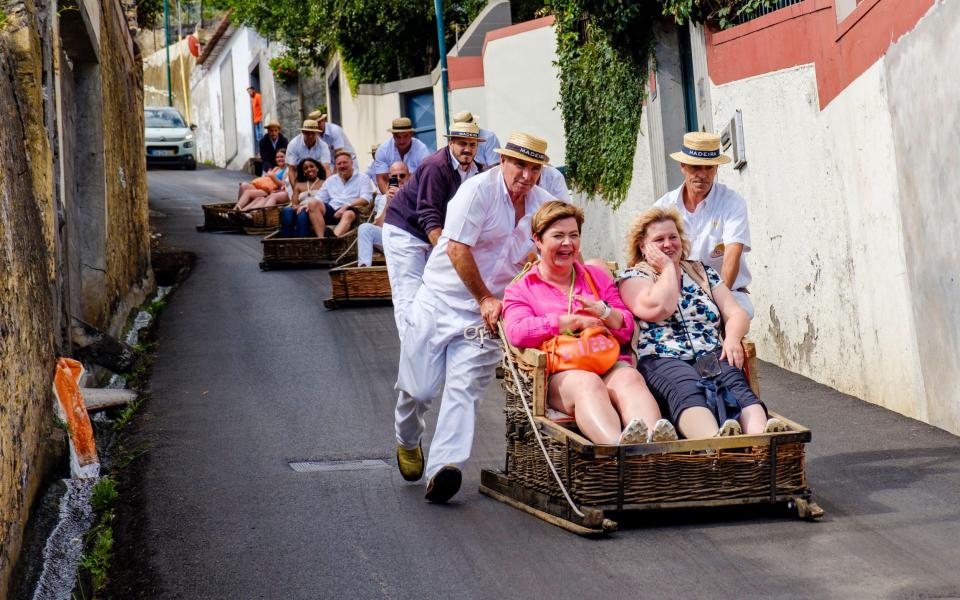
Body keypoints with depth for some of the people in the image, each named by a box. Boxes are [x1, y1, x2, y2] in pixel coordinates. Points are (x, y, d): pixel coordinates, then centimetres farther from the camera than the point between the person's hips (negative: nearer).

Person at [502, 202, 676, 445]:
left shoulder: (598, 276, 28)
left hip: (611, 364, 3)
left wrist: (603, 312, -4)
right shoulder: (520, 289, 17)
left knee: (630, 379, -34)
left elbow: (627, 330, 19)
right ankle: (618, 445, -69)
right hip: (560, 373, -3)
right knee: (587, 383, -38)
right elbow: (517, 331, -6)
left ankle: (655, 444, -65)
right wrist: (577, 321, -4)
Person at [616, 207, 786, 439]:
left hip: (712, 357, 4)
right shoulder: (633, 278, 13)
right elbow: (659, 308, -9)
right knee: (687, 388, -39)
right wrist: (668, 267, 6)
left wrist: (732, 338, -5)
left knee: (736, 383, -33)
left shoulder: (703, 272, 26)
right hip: (662, 360, -4)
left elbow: (737, 313, 18)